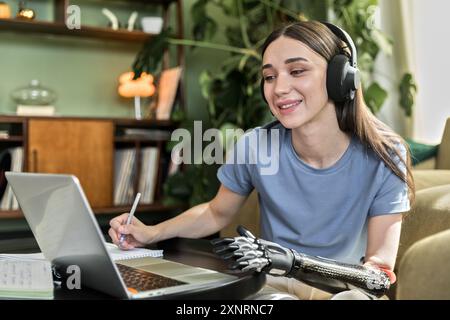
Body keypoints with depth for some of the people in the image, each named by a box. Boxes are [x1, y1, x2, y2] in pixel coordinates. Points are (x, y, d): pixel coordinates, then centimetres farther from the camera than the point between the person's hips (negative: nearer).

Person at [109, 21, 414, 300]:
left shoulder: (383, 157, -16)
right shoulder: (254, 146, -12)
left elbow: (381, 266, -17)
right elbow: (217, 213, 7)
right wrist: (152, 233, -11)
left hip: (344, 288, -2)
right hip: (270, 282, 2)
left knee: (353, 296, -36)